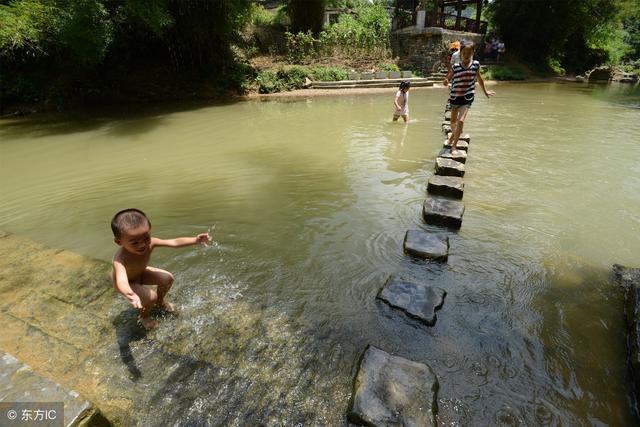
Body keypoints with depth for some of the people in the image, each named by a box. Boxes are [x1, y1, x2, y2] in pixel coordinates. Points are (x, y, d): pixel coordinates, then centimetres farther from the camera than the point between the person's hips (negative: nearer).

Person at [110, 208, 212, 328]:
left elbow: (174, 242, -27)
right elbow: (121, 280, -61)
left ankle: (160, 301, 28)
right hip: (128, 281, -5)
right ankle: (144, 317, 12)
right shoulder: (120, 259, -45)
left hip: (140, 273, 5)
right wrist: (130, 295, -83)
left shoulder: (150, 243, -30)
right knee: (151, 297, -22)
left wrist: (196, 240, -40)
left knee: (168, 278, -2)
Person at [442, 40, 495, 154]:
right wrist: (445, 81, -24)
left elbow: (479, 78, 11)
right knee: (453, 121, 16)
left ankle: (454, 145, -9)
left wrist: (485, 91, 22)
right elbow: (448, 78, 2)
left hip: (467, 97, -1)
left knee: (461, 120, -17)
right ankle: (453, 134, 50)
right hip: (455, 96, 2)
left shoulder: (476, 64, -3)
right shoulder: (455, 66, -6)